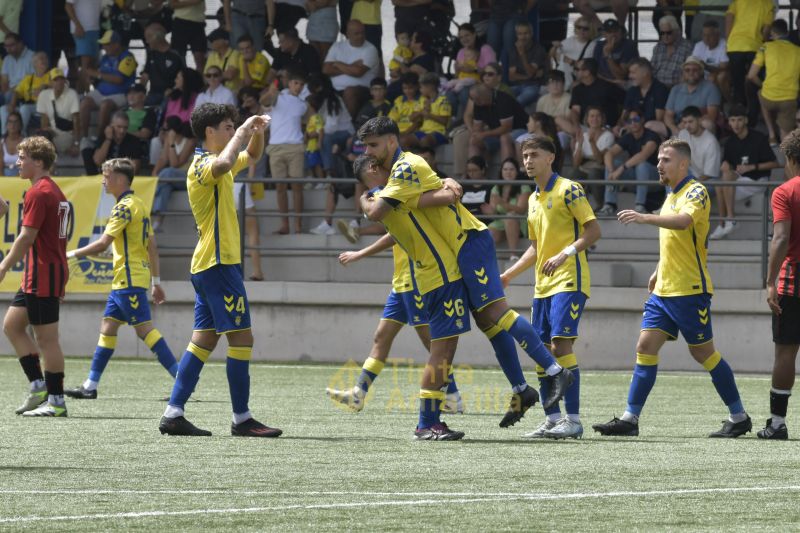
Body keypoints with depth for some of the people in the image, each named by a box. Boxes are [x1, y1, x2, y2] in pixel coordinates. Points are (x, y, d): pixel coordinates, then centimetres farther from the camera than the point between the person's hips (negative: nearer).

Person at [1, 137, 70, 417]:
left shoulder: (38, 193, -14)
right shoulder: (55, 192, 17)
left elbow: (26, 238, -19)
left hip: (43, 275, -10)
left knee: (46, 337, -5)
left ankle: (55, 401, -2)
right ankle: (38, 386, 12)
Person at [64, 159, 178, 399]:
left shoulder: (124, 207, -14)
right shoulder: (138, 204, 15)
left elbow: (102, 243, -20)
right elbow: (152, 245, 18)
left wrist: (72, 254, -9)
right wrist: (156, 280, 21)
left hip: (130, 280, -10)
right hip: (123, 281, 10)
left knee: (145, 329, -10)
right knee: (108, 327, 10)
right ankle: (90, 386, 12)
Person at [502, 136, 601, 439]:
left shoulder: (568, 190, -7)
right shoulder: (533, 200, 18)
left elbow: (593, 231, -12)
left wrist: (565, 254, -24)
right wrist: (509, 274, 21)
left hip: (568, 281, -9)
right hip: (542, 286, 9)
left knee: (561, 344, -16)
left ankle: (574, 420, -15)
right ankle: (552, 419, 10)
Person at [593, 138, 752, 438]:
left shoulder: (696, 192, -11)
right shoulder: (671, 196, 16)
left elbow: (683, 221, -33)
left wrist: (646, 218, -44)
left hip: (690, 290, -8)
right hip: (663, 290, 8)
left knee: (702, 352, -2)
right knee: (646, 346, -1)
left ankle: (739, 417, 10)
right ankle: (630, 419, -2)